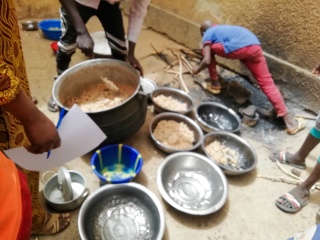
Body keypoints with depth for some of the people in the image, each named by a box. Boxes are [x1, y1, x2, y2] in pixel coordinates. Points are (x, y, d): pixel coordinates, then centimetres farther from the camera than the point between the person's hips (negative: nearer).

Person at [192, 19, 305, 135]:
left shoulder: (207, 35, 21)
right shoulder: (222, 29, 41)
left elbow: (207, 61, 8)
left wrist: (198, 69, 28)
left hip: (238, 49, -6)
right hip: (255, 46, 6)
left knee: (208, 50, 21)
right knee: (267, 83, 7)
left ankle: (215, 84, 28)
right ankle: (289, 121, 2)